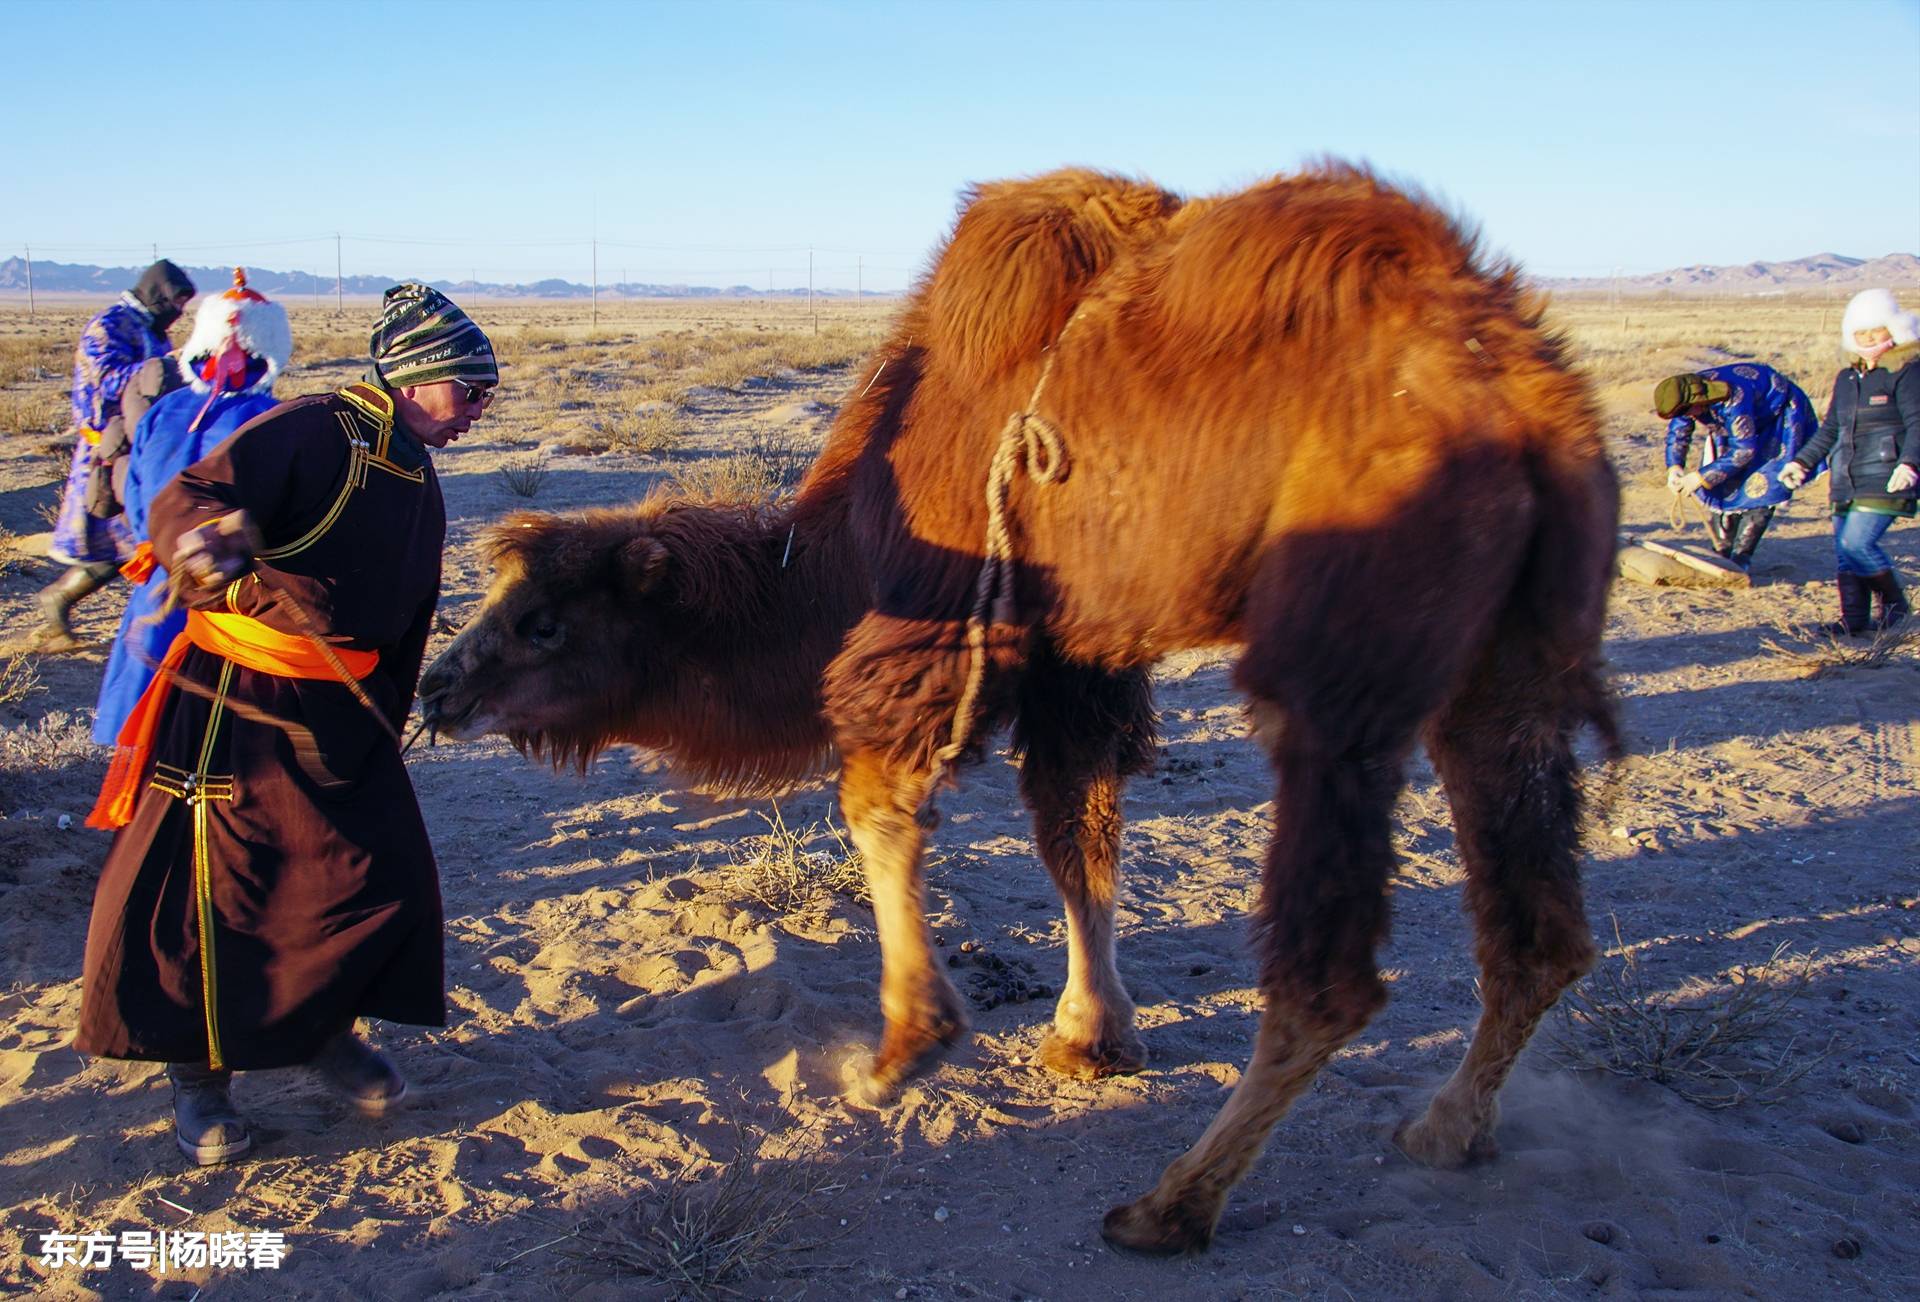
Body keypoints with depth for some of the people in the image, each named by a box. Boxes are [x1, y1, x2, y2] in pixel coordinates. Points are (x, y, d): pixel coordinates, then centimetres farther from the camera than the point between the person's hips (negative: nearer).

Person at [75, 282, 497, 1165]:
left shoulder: (418, 487, 13)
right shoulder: (313, 434, -14)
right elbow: (181, 505, -23)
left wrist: (383, 736, 20)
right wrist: (207, 549, -45)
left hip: (341, 711, 8)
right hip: (236, 708, -7)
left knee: (387, 878, 6)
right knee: (214, 889, 2)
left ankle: (324, 1028, 29)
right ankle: (197, 1070, 22)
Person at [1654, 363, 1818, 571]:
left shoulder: (1734, 400, -41)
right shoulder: (1687, 393, -19)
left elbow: (1744, 450, -35)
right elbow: (1677, 431, -3)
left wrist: (1702, 477, -34)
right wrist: (1674, 466, -20)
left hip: (1780, 417, -7)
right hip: (1735, 424, 7)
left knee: (1759, 486, -17)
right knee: (1722, 481, -2)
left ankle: (1741, 557, -13)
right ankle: (1723, 550, 7)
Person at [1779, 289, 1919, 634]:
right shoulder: (1846, 378, 17)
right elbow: (1829, 429, 25)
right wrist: (1802, 462, 19)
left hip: (1885, 480, -7)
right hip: (1847, 482, 7)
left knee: (1856, 541, -17)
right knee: (1844, 551, 5)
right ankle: (1855, 619, 13)